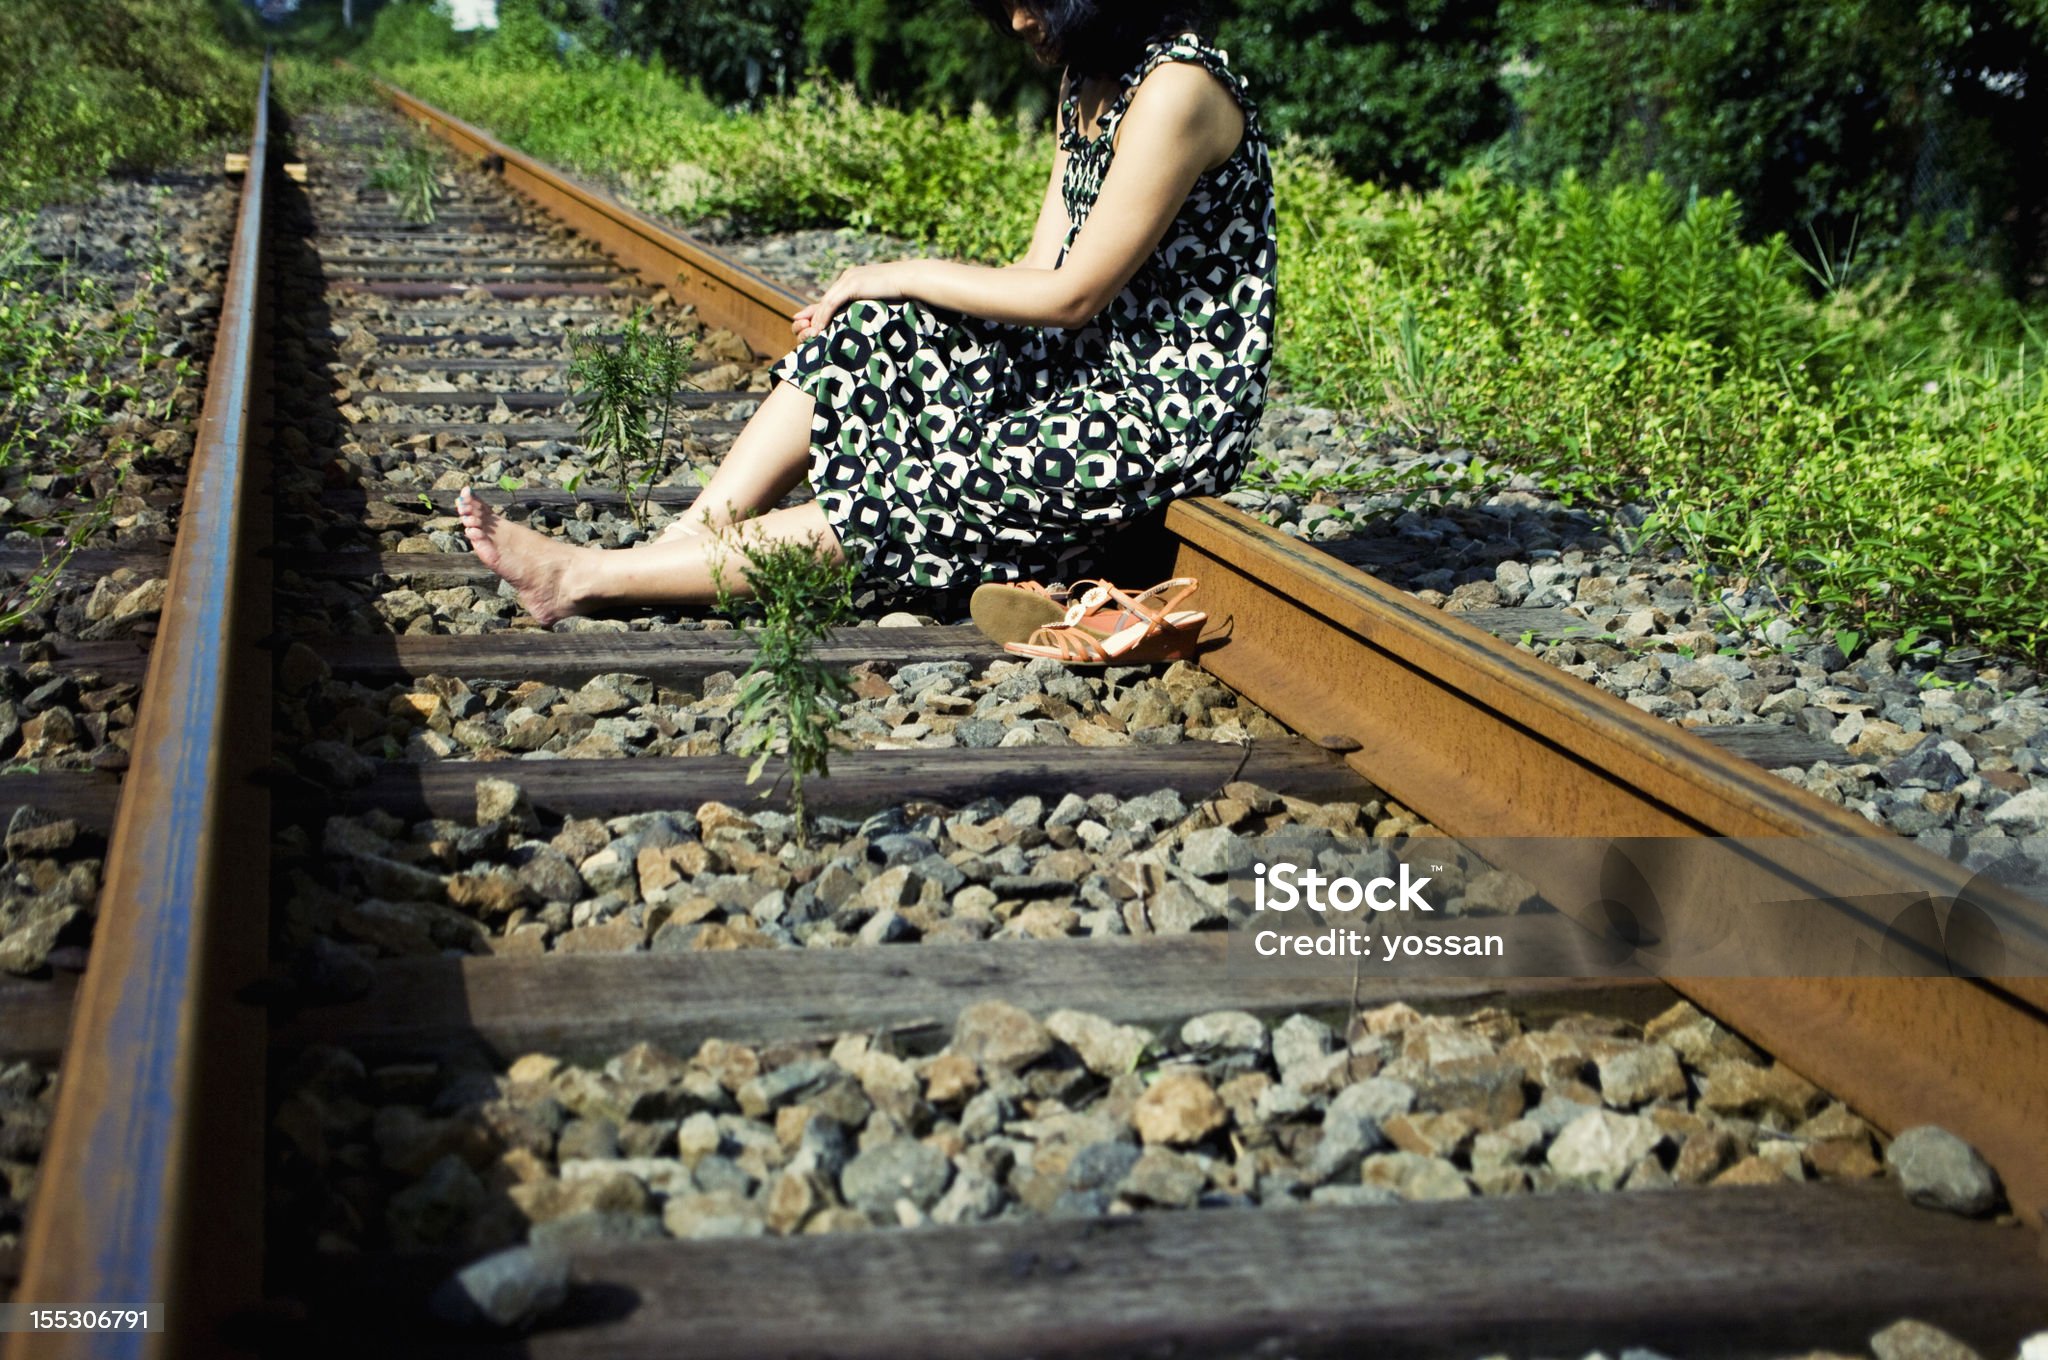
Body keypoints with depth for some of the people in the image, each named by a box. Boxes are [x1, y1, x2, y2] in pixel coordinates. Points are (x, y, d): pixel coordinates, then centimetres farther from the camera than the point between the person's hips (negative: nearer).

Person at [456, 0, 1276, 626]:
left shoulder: (1176, 90, -20)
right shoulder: (1087, 79, 10)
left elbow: (1073, 294, -19)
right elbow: (1042, 268, 8)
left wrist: (903, 276, -10)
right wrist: (884, 300, -4)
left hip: (1172, 413, -9)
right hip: (1094, 366, 9)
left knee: (917, 509, -17)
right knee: (869, 333, -8)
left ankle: (596, 579, -14)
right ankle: (690, 537, -12)